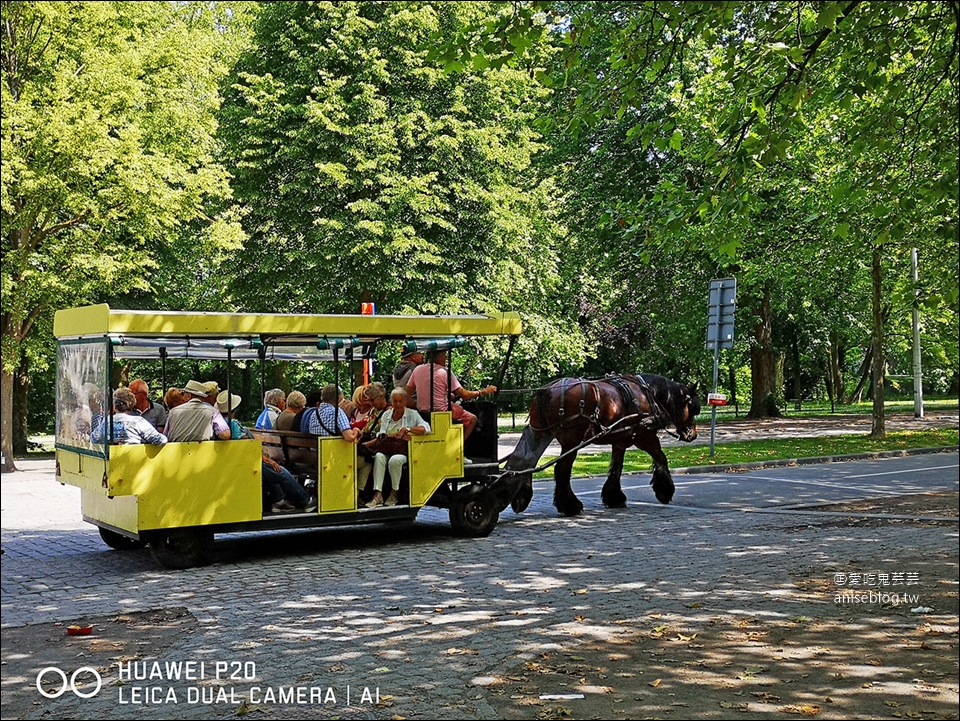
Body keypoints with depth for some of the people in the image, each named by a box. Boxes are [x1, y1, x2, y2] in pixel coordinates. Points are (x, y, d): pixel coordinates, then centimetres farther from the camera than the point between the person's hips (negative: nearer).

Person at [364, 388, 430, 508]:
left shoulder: (412, 414, 5)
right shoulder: (386, 415, 14)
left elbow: (426, 428, -10)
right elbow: (382, 436, 2)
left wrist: (406, 429, -19)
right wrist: (398, 435, -16)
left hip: (404, 452, -3)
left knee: (395, 460, -34)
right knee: (379, 457, -30)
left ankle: (394, 493, -14)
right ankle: (378, 495, -35)